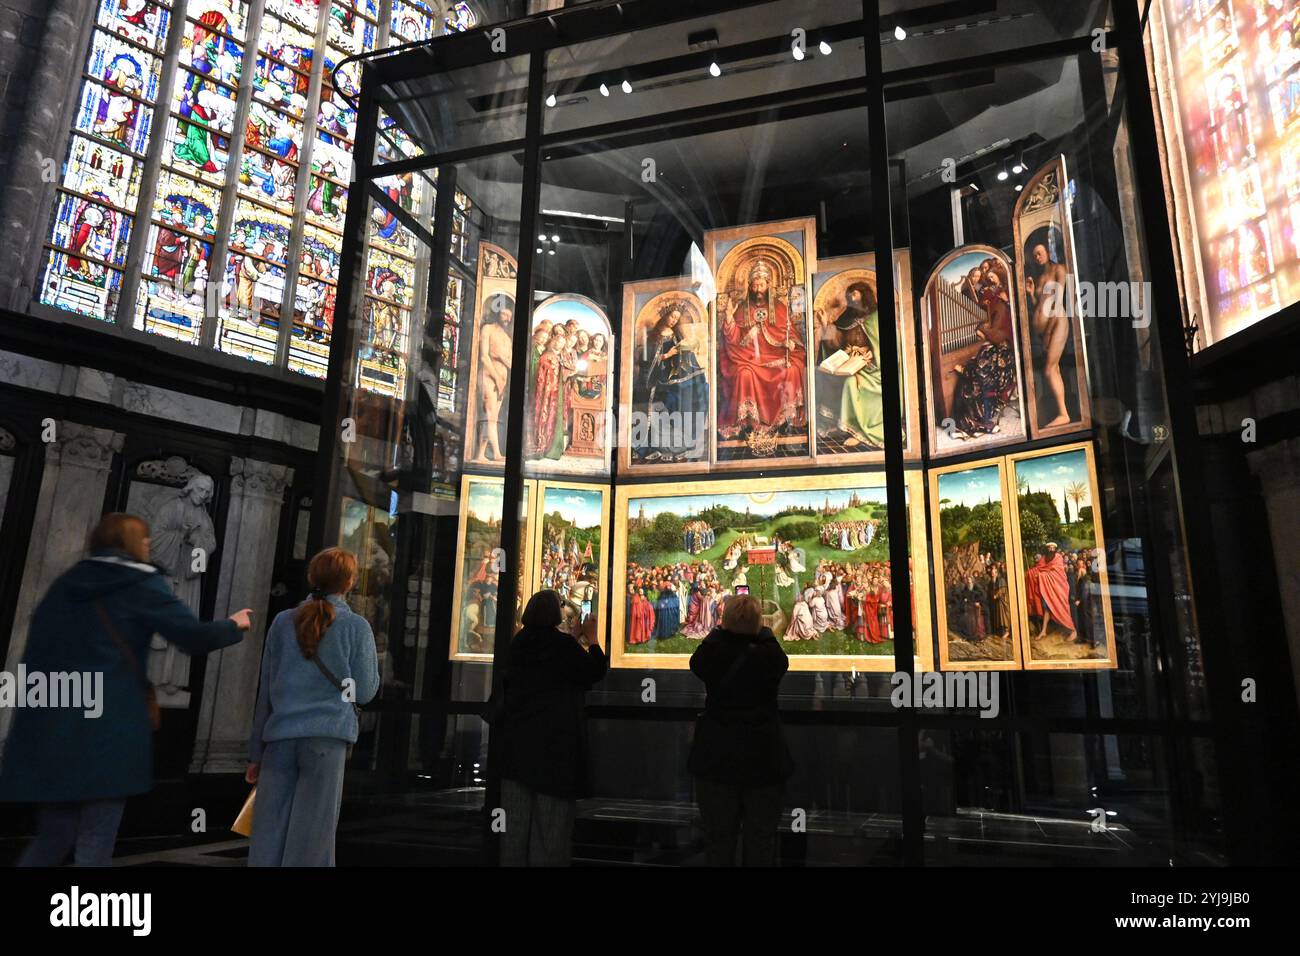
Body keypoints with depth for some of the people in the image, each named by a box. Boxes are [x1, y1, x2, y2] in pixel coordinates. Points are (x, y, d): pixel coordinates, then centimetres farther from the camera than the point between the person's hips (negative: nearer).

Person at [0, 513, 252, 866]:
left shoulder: (65, 583, 15)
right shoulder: (142, 583, -2)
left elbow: (36, 650, 14)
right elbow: (194, 637, -9)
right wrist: (234, 625, 9)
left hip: (51, 723, 6)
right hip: (110, 723, -6)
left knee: (54, 834, 15)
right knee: (96, 840, 1)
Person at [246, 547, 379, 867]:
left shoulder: (283, 622, 8)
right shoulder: (356, 627, -1)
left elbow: (266, 690, 11)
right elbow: (364, 692, 1)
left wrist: (256, 751, 16)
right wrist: (372, 659, 18)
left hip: (279, 738, 3)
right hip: (326, 737, -3)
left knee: (268, 835, 7)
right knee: (311, 837, 3)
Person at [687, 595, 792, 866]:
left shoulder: (711, 653, -12)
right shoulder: (770, 654, -13)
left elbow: (695, 662, 12)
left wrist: (724, 630, 19)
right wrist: (759, 631, 22)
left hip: (717, 759, 0)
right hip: (762, 760, 0)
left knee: (719, 839, 12)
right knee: (761, 841, 11)